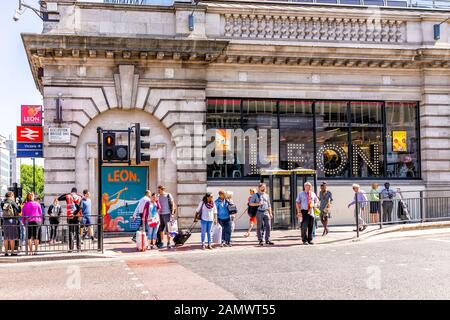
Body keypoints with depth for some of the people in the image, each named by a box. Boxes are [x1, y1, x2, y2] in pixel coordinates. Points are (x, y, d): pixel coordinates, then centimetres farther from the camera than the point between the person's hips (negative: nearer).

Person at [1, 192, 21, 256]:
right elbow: (18, 210, -2)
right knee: (12, 238, -1)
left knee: (6, 238, 10)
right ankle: (12, 252, -1)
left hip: (4, 220, 5)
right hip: (12, 220, -5)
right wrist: (19, 206, 15)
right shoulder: (12, 202, -6)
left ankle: (6, 252, 12)